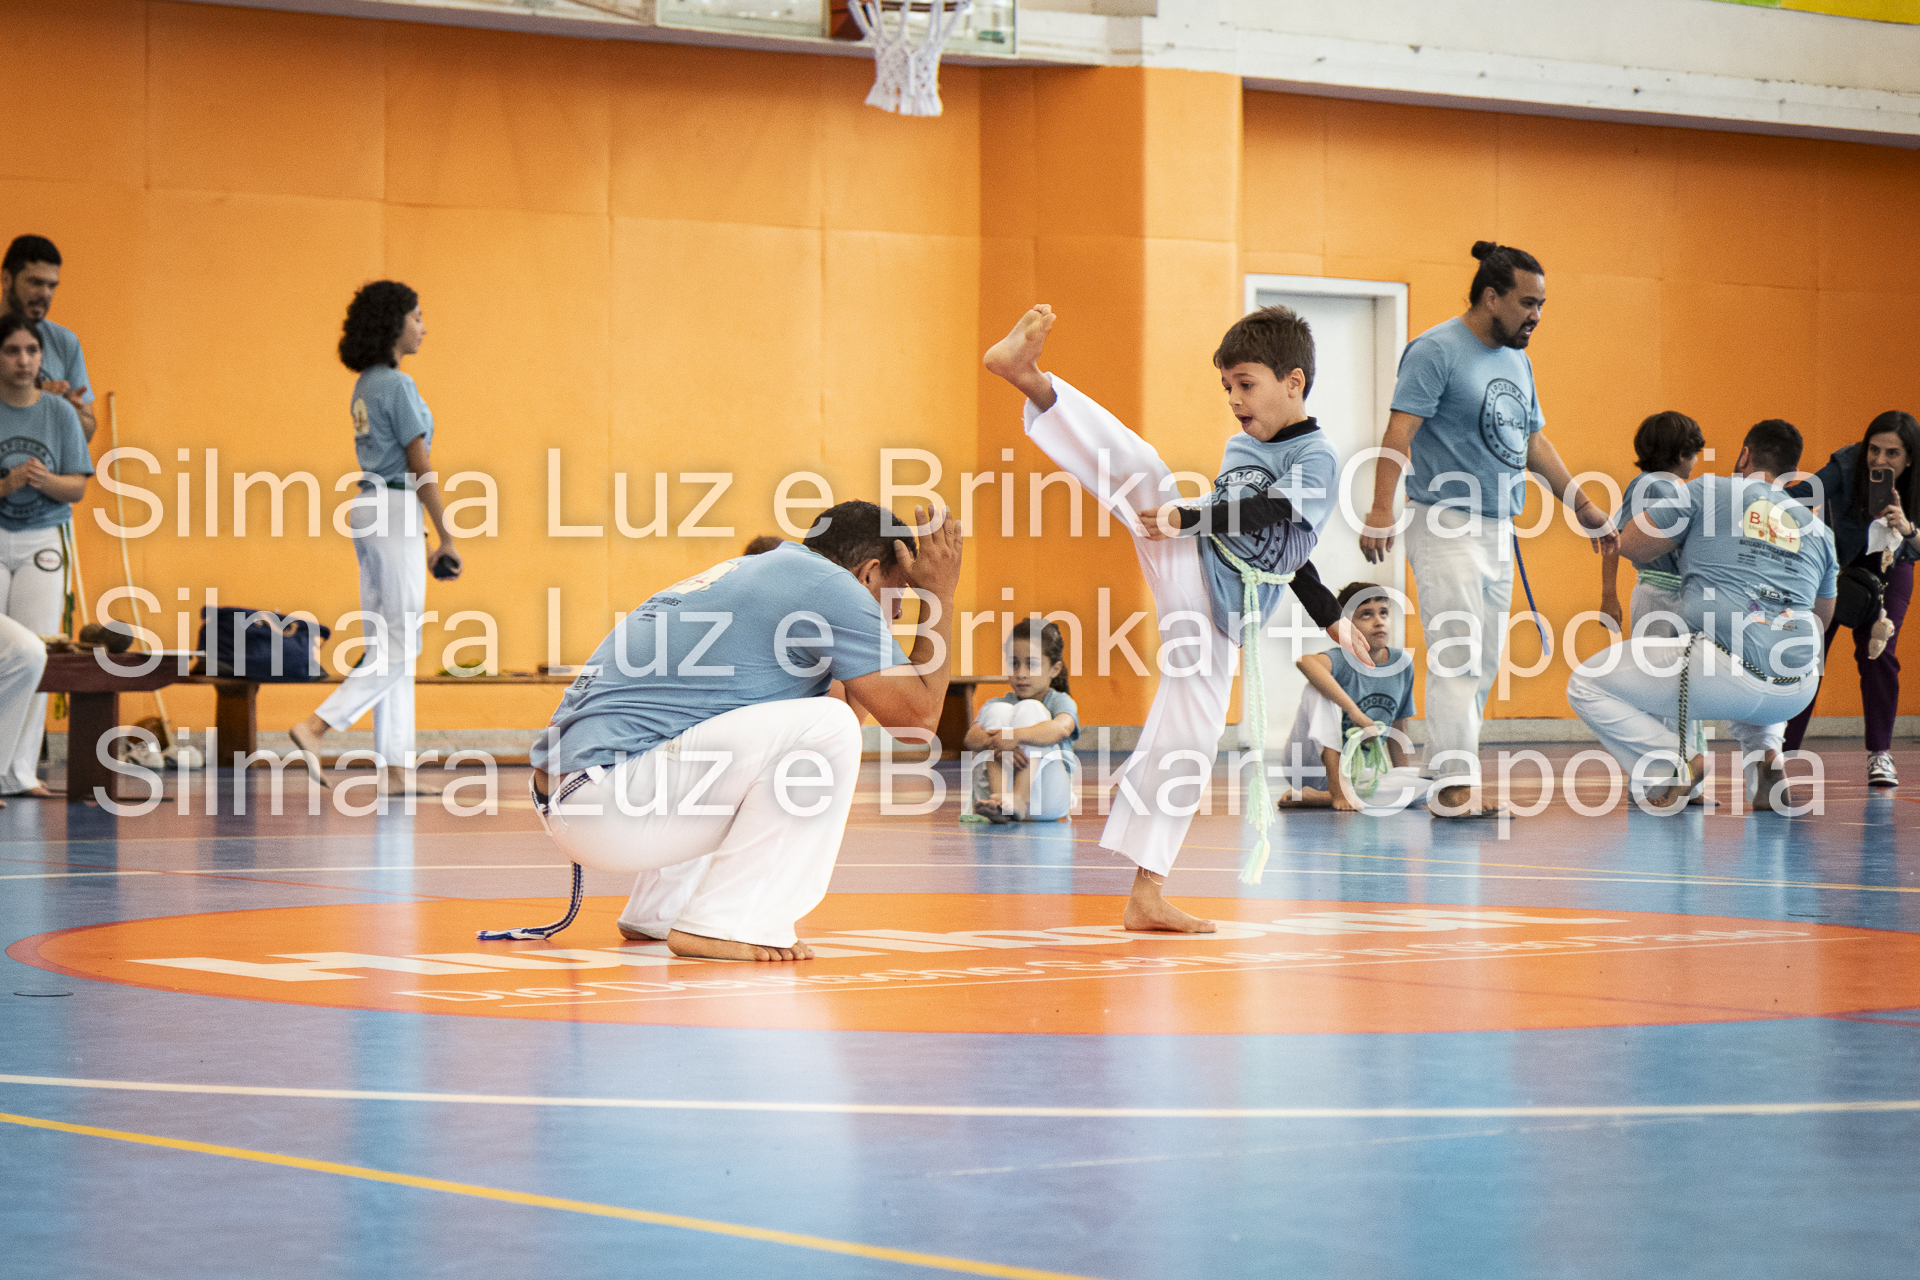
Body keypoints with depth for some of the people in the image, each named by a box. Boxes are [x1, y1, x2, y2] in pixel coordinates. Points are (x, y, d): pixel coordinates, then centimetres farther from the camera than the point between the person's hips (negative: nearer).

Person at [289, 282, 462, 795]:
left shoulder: (366, 386, 14)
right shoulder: (398, 386, -14)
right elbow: (421, 468, -15)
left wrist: (420, 537, 20)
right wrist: (446, 539, -10)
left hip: (368, 508, 9)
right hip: (396, 511, -9)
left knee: (388, 644, 8)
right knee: (401, 643, -6)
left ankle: (396, 769, 7)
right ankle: (316, 727, -13)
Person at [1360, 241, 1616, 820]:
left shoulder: (1517, 360, 16)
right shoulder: (1436, 351, -10)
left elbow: (1534, 443, 24)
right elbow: (1400, 433, -17)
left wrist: (1583, 506, 23)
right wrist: (1380, 513, -26)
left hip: (1498, 530, 9)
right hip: (1446, 525, -9)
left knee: (1483, 665, 7)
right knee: (1458, 658, -14)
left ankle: (1453, 781, 10)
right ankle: (1456, 788, -16)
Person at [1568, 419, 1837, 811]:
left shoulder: (1708, 491, 7)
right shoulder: (1818, 529, 20)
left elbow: (1631, 547, 13)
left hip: (1727, 674, -5)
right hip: (1796, 695, 5)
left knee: (1586, 684, 10)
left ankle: (1670, 770, -7)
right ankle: (1763, 753, 14)